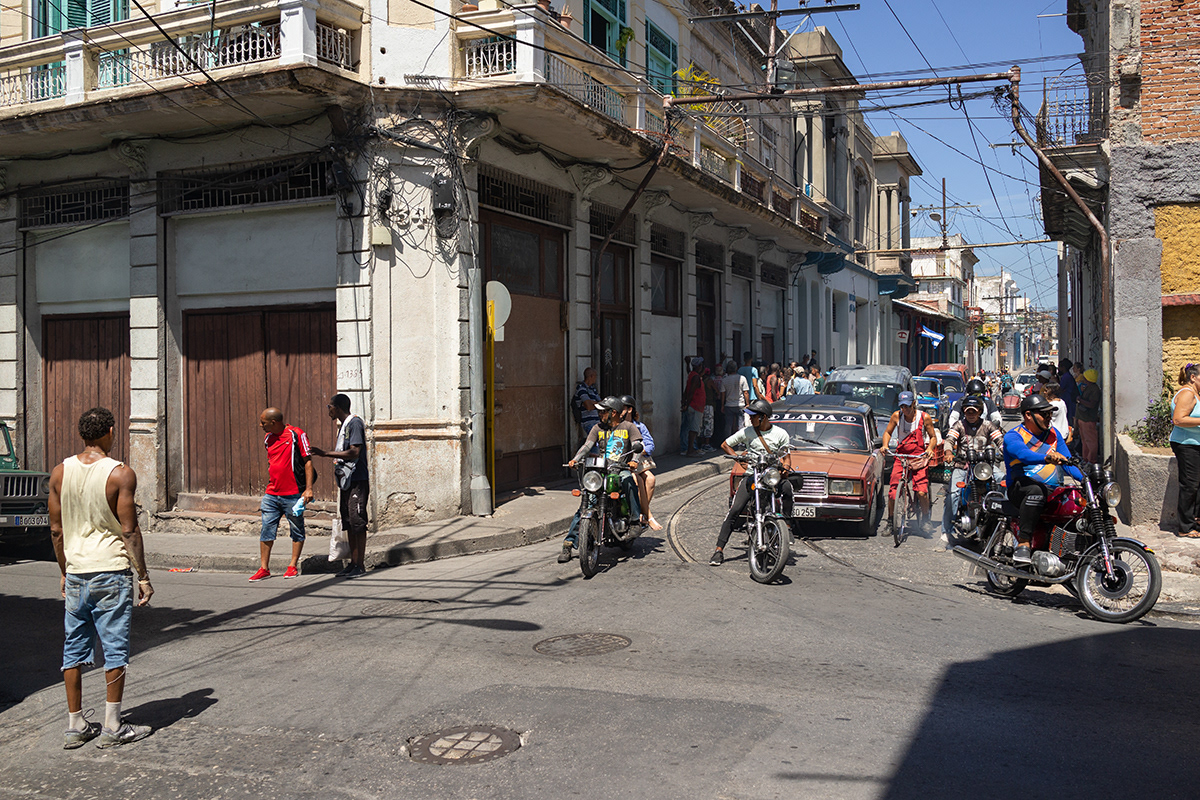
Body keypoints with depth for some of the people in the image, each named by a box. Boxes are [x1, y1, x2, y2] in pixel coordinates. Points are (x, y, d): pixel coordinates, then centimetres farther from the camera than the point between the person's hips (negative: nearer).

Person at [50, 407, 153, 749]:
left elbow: (56, 530, 7)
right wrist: (143, 576, -5)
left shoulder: (60, 473, 3)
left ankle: (75, 727, 19)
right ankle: (112, 727, 8)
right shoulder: (121, 474, -12)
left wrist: (65, 572, 19)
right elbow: (129, 531, -12)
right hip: (111, 572, -5)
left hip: (76, 574, 5)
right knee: (115, 650, 4)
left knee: (74, 650, 12)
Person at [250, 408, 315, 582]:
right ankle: (264, 568, 9)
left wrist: (308, 488, -13)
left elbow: (307, 461, -7)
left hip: (293, 494, -6)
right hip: (272, 494, 6)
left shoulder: (296, 435, -8)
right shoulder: (268, 438, 11)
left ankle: (293, 566, 15)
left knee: (296, 531, 5)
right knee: (266, 530, 3)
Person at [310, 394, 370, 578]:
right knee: (348, 522, 10)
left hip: (357, 480, -10)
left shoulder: (354, 423, -12)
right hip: (346, 480, 10)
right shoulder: (343, 425, 18)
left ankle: (360, 565, -3)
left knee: (357, 521, -7)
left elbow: (354, 452, -21)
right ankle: (353, 563, 16)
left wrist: (325, 453, -19)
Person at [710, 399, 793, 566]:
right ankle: (719, 549, -12)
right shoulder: (747, 431, 4)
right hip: (752, 474, 0)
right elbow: (725, 445, 13)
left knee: (787, 487, -36)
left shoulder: (781, 434, 2)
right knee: (734, 511, -15)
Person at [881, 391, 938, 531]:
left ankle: (925, 520, 8)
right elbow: (888, 432, 13)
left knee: (921, 492, -16)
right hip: (901, 455, 2)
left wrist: (929, 449, -16)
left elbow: (933, 437, 4)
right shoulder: (897, 416, 0)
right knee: (893, 491, -9)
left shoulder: (924, 417, -5)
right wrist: (885, 446, -6)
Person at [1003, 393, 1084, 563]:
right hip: (1019, 489, -6)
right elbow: (1023, 454, -28)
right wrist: (1047, 457, -48)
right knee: (1036, 490, -39)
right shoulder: (1013, 436, -6)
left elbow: (1067, 461, 13)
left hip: (1054, 490, 6)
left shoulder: (1053, 433, 16)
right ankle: (1023, 543, -38)